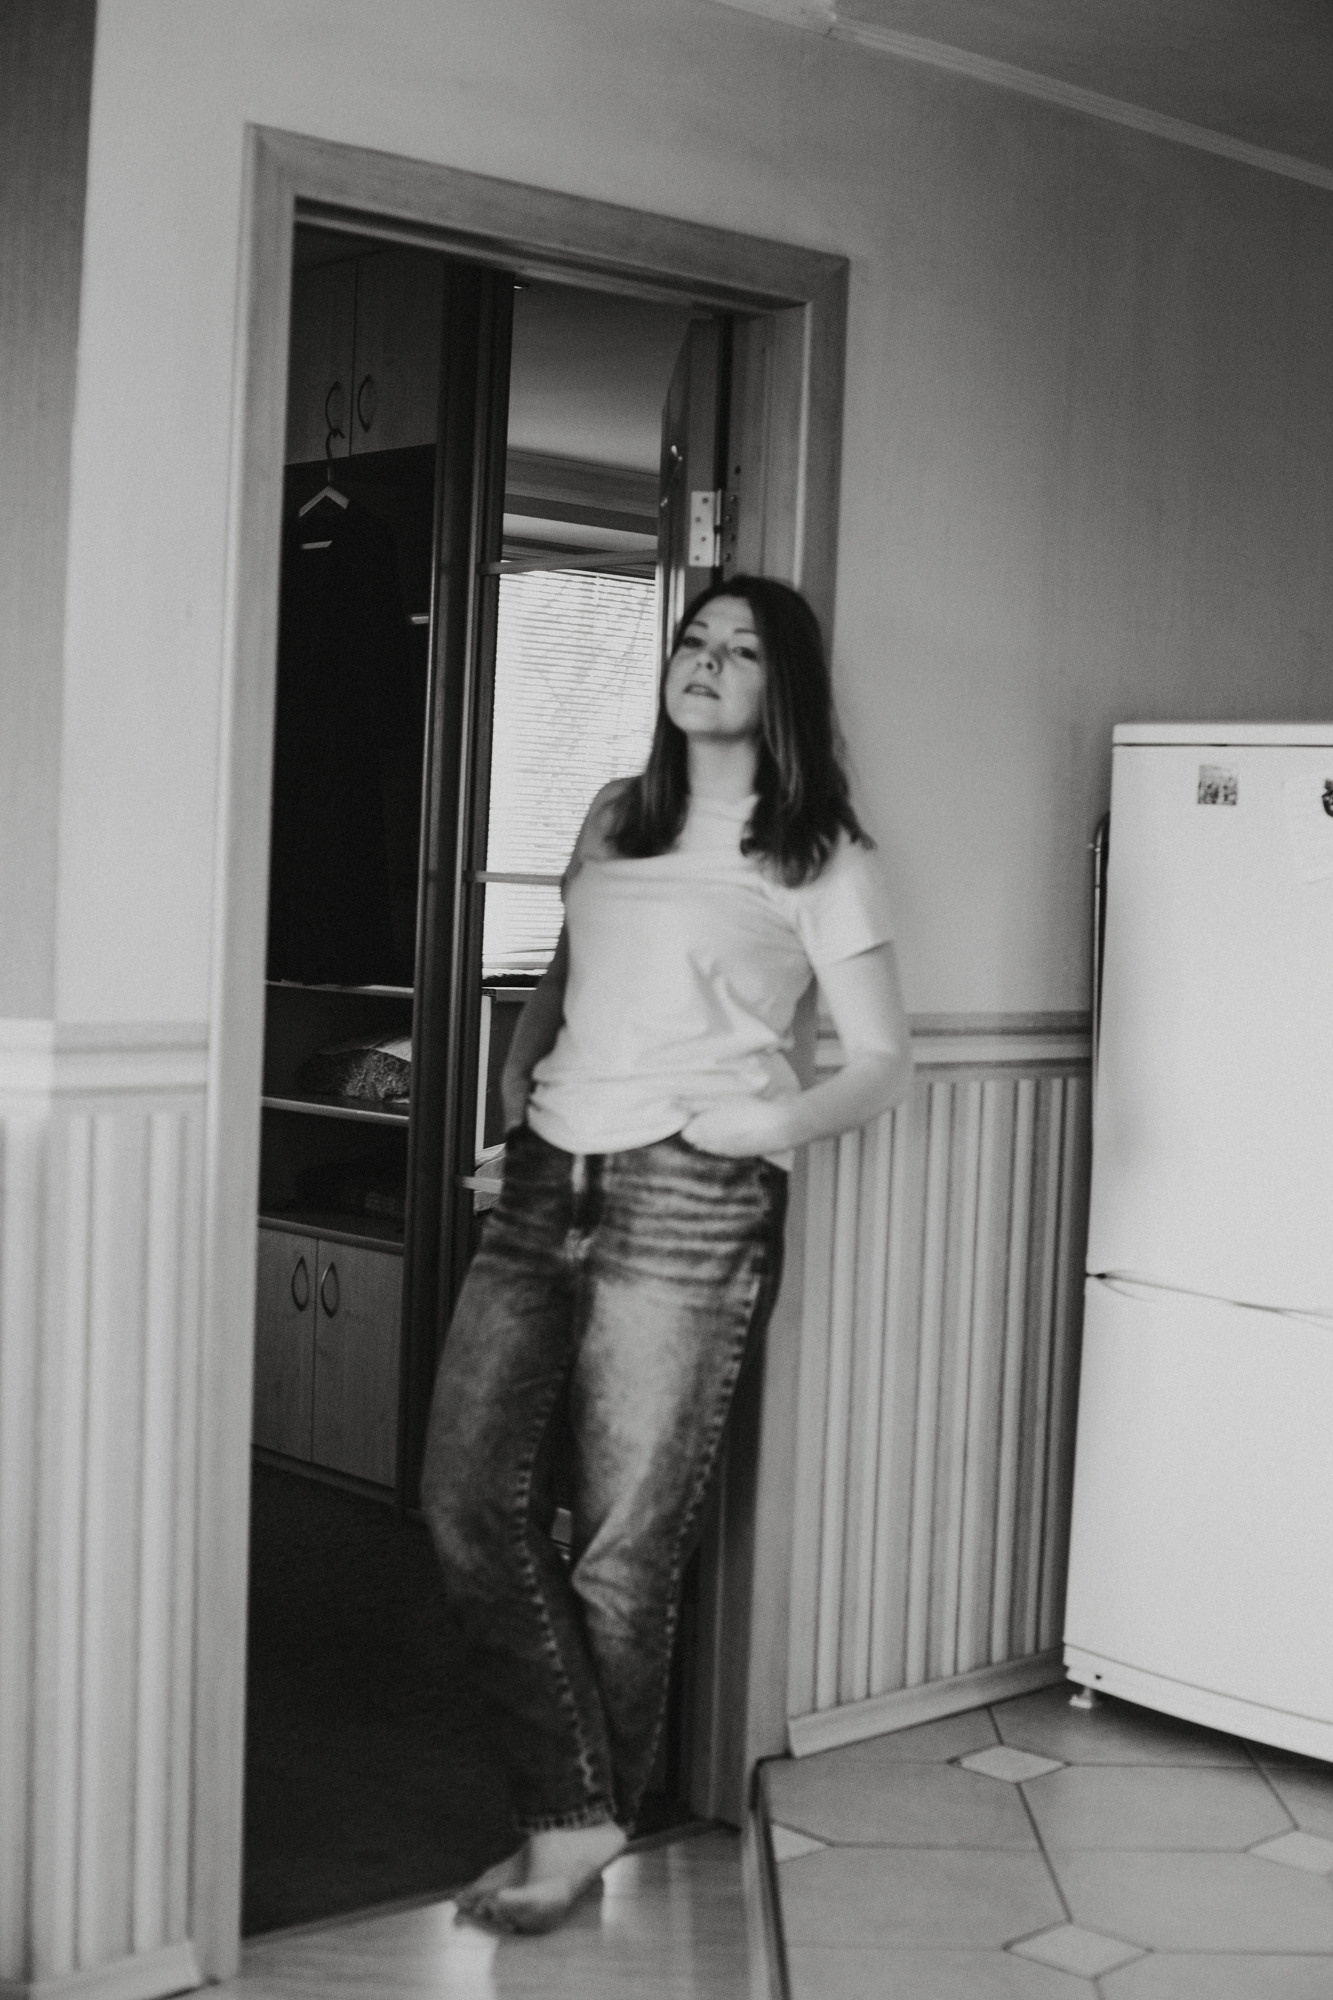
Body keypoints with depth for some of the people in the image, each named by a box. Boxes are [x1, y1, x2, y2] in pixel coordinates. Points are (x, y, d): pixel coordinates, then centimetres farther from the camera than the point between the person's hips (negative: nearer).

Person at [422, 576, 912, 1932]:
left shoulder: (817, 858, 3)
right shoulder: (614, 817, 18)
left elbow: (884, 1060, 2)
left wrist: (783, 1121, -17)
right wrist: (517, 1070, 12)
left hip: (689, 1207, -5)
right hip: (545, 1184, 6)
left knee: (623, 1546, -1)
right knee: (468, 1501, -4)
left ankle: (583, 1830, 15)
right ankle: (577, 1809, 6)